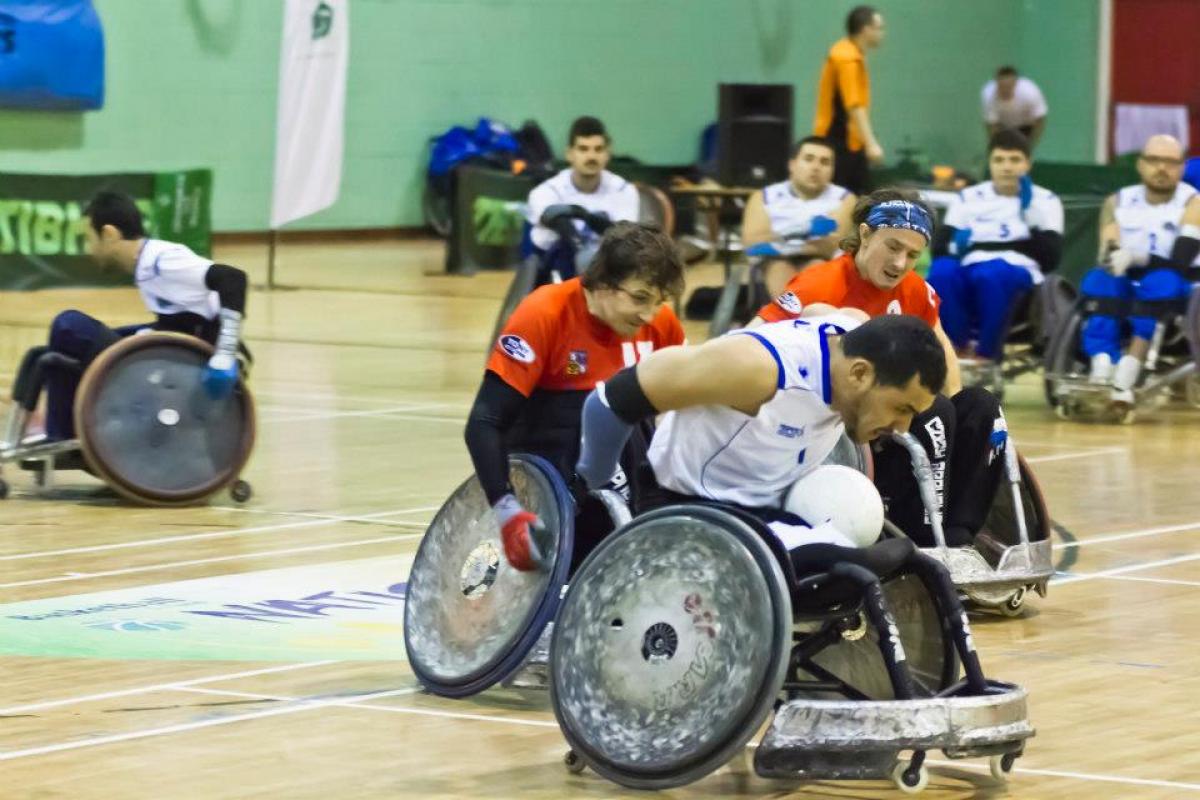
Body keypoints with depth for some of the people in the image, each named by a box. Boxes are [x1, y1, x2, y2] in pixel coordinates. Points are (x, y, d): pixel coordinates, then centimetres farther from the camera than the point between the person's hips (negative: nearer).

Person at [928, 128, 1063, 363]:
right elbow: (939, 248, 11)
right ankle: (958, 349, -23)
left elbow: (1051, 258, 1)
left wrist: (1030, 214, -7)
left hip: (1019, 277, -2)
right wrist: (955, 246, -11)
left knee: (992, 274, -40)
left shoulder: (1045, 200, 14)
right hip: (970, 275, 2)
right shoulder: (968, 197, 20)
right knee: (941, 271, -35)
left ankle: (988, 355, -24)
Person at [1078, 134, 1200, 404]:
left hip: (1174, 294, -3)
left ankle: (1127, 375, -52)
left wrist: (1136, 259, -28)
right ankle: (1102, 371, -49)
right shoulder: (1118, 202, 7)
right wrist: (1113, 258, -27)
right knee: (1099, 280, -27)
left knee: (1163, 281, -35)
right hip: (1127, 292, 3)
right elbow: (1109, 254, -4)